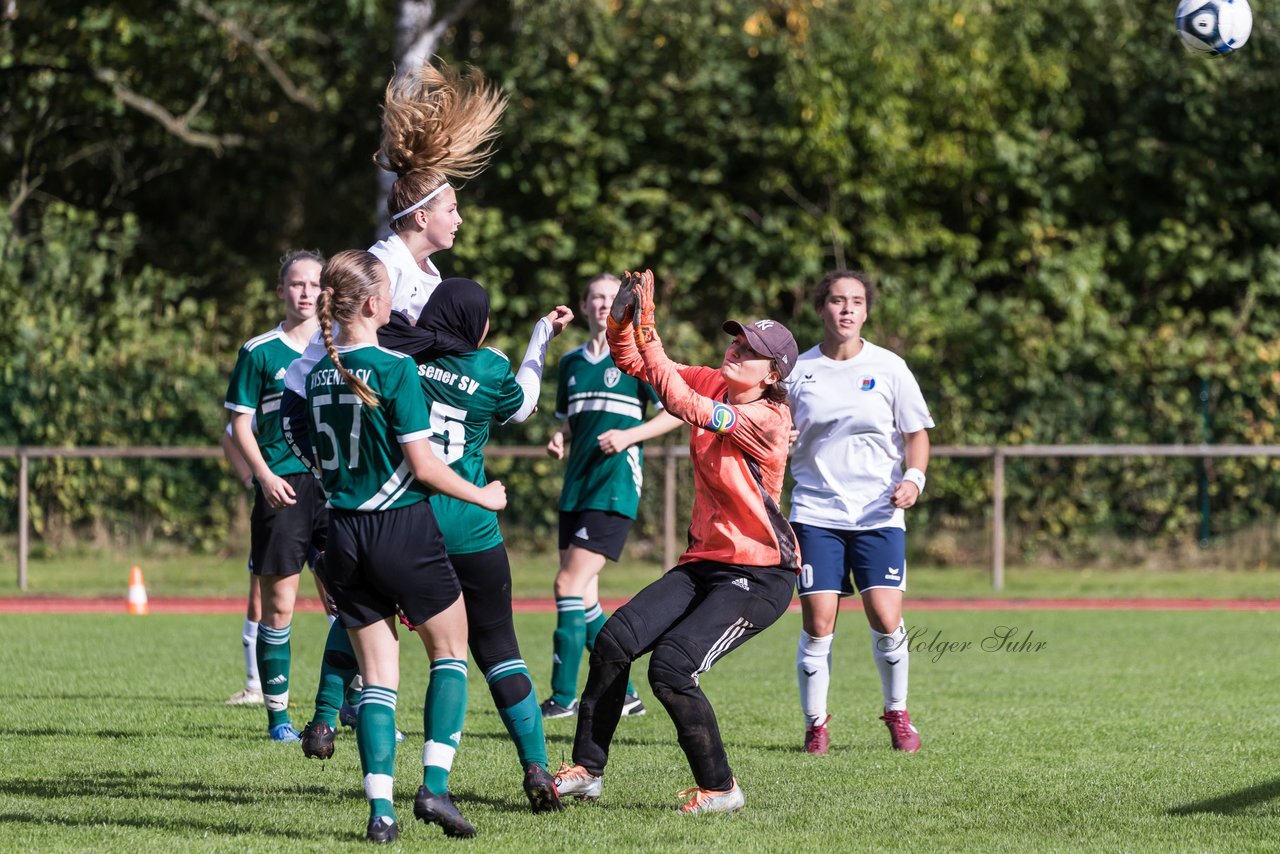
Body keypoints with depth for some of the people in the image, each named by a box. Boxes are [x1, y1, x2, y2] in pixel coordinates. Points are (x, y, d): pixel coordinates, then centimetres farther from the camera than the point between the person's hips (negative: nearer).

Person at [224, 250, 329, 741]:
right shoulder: (260, 352, 1)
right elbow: (240, 425, 2)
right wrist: (264, 475, -12)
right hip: (283, 488, -3)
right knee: (278, 604, 0)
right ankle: (278, 714, 8)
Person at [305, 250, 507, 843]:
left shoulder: (318, 375, 5)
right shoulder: (395, 369, -14)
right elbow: (424, 466, -14)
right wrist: (483, 496, 0)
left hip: (344, 532, 5)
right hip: (403, 529, -5)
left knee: (376, 676, 8)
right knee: (450, 651, 13)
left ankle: (380, 809, -1)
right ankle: (435, 784, 0)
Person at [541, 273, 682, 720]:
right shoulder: (571, 362, 15)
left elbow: (678, 411, -4)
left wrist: (629, 434, -14)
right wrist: (559, 438, 4)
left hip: (614, 489, -7)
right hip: (576, 487, 7)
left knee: (570, 586, -15)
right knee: (583, 598, 5)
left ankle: (563, 696, -11)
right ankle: (623, 693, 16)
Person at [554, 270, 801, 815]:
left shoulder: (765, 420, -19)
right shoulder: (713, 384, 3)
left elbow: (685, 407, -31)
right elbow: (635, 363, 6)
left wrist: (646, 332, -34)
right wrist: (621, 321, -15)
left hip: (760, 575, -8)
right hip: (705, 562, 8)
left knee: (671, 667, -20)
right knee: (615, 641, -6)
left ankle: (719, 788, -4)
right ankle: (587, 769, 5)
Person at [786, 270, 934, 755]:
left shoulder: (889, 368, 3)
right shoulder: (798, 371, 4)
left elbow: (916, 433, 8)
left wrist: (914, 477, -10)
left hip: (878, 514, 0)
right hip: (816, 512, 0)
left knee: (885, 619, -10)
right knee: (818, 625, -7)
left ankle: (897, 715, 11)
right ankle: (815, 724, 9)